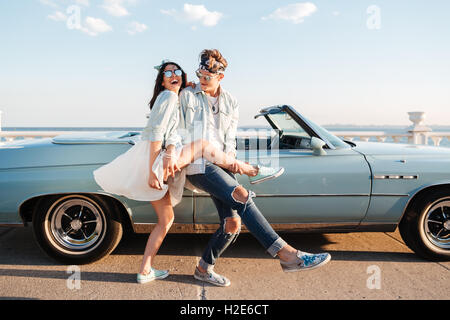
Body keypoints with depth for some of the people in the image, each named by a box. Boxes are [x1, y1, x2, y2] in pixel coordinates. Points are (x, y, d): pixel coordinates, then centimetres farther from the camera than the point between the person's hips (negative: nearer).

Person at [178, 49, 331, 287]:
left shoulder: (230, 103, 18)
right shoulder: (187, 96, 10)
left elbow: (230, 138, 14)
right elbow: (180, 132, 5)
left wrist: (231, 156, -5)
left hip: (222, 166, 5)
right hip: (198, 165, -5)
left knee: (232, 223, -3)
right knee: (241, 195, -27)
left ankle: (203, 269, 19)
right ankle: (286, 254, -30)